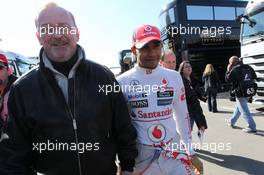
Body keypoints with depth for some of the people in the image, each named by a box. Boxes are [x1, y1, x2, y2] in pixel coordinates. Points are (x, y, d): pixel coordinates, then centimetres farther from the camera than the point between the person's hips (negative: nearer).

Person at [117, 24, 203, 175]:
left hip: (174, 152, 2)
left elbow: (182, 116, 7)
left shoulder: (174, 77, -1)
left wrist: (191, 152, 9)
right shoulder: (122, 82, -10)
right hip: (139, 157, -1)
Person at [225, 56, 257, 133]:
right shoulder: (248, 67, 7)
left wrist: (228, 70, 0)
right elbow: (254, 77, 15)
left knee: (244, 111, -1)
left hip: (240, 93, -8)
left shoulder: (234, 69, -16)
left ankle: (252, 127, 4)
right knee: (238, 108, 22)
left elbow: (227, 79, -9)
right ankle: (232, 121, 37)